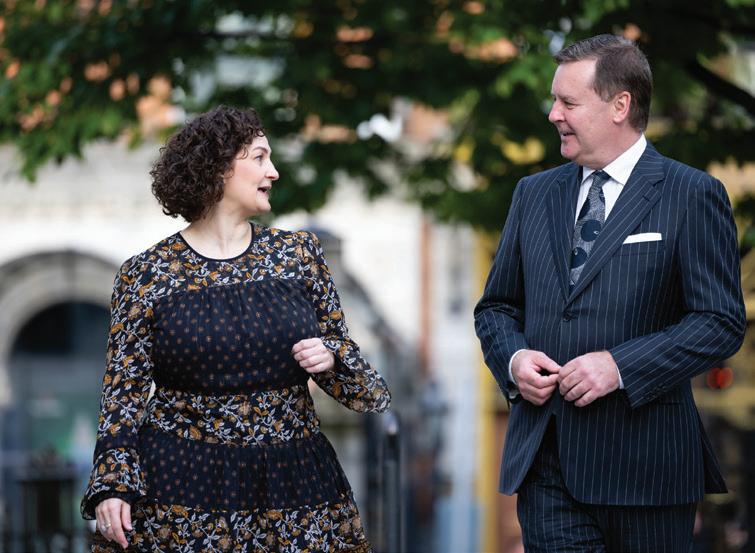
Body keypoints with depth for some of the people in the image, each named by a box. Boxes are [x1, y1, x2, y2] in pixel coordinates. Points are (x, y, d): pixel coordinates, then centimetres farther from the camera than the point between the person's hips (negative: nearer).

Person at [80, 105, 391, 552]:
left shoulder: (299, 254, 6)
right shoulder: (146, 276, -1)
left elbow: (340, 345, 13)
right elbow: (125, 389, 1)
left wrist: (330, 357, -10)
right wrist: (113, 483, -8)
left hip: (294, 484, 3)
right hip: (183, 487, -2)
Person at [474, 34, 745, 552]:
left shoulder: (693, 195, -2)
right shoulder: (534, 194, 14)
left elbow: (721, 321, -7)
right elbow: (497, 305, 20)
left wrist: (621, 366, -17)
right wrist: (513, 358, -3)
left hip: (642, 459, -4)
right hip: (546, 459, 4)